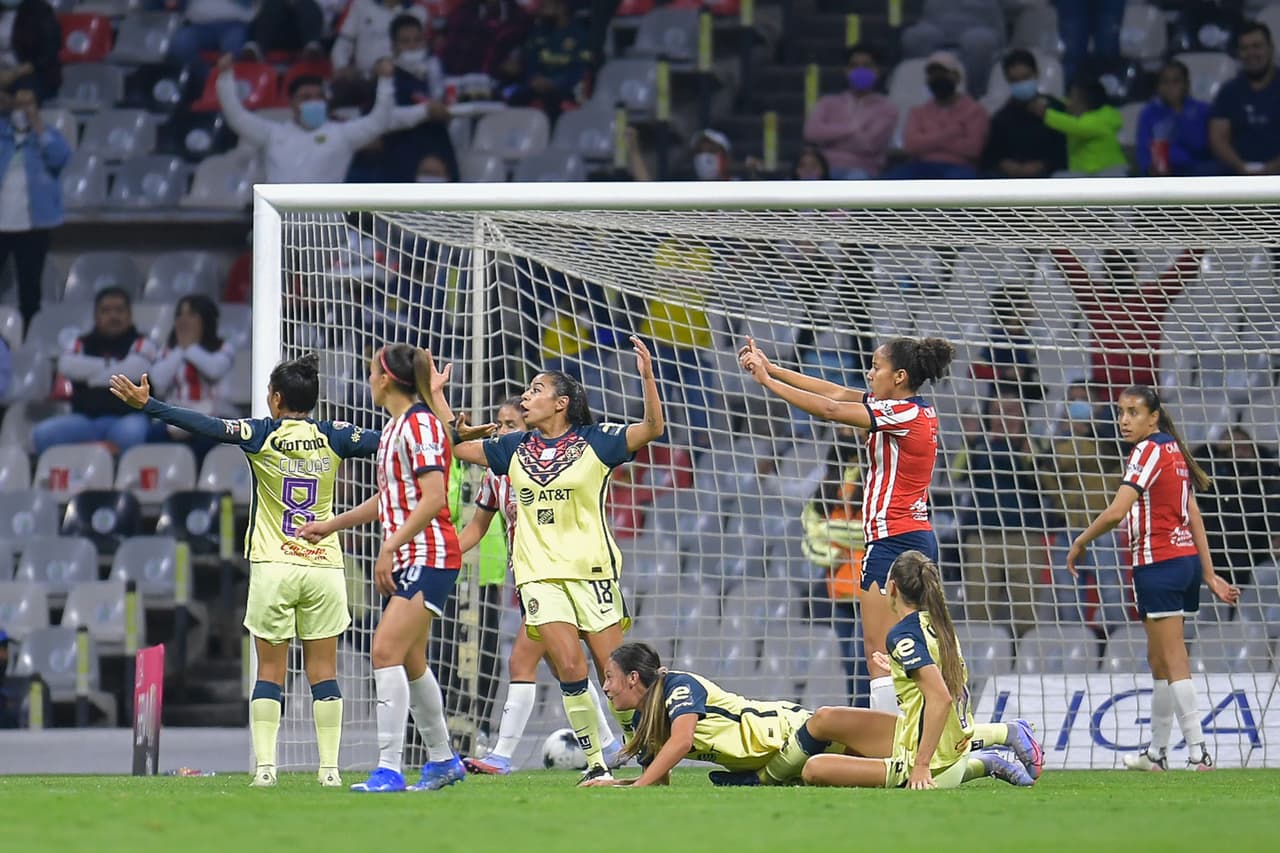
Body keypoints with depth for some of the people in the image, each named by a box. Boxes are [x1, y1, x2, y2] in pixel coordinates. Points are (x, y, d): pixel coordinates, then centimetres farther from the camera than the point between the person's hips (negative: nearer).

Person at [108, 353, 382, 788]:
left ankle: (265, 765, -4)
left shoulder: (261, 435, -6)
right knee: (323, 670, 4)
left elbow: (209, 426, -14)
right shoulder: (332, 437, 0)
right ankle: (330, 768, -1)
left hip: (273, 568, -2)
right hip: (324, 567, 2)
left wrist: (147, 404, -14)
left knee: (270, 669, 4)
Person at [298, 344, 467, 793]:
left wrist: (390, 546, -23)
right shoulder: (394, 428, 16)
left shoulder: (419, 424, -13)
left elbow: (433, 498, -22)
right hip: (405, 559, 10)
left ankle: (389, 769, -21)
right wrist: (331, 524, 29)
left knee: (387, 651, -18)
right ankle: (443, 760, 29)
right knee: (410, 661, 15)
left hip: (428, 555, -10)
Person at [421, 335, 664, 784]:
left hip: (592, 570, -2)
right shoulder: (516, 448, 13)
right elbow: (457, 444, 20)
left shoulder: (595, 441, 0)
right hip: (539, 574, 2)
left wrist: (647, 377, -22)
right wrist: (436, 393, 17)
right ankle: (595, 763, -7)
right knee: (570, 667, -14)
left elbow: (652, 428, -9)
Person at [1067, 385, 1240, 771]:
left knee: (1173, 660, -9)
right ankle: (1157, 751, 22)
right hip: (1186, 558, 9)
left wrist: (1080, 543, -8)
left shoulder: (1149, 451, -13)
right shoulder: (1174, 450, 15)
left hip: (1159, 563, -9)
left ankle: (1198, 751, -13)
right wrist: (1210, 575, 17)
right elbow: (1194, 517, 16)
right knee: (1159, 657, 16)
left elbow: (1116, 512, -22)